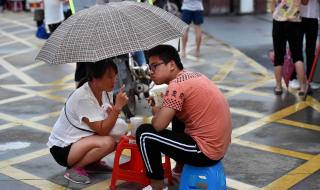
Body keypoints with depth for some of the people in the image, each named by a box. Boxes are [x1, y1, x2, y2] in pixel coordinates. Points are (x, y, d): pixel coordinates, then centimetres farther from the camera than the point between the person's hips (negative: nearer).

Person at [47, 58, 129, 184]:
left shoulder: (104, 90, -4)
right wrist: (118, 107, -34)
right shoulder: (83, 97, -28)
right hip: (62, 148, -9)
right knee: (107, 142, -30)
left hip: (82, 139, 9)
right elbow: (102, 130, -28)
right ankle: (74, 168, -11)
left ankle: (90, 163, 9)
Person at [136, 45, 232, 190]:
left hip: (205, 152, -9)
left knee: (144, 133, -6)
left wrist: (156, 114, 2)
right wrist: (162, 110, 14)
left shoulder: (177, 85, -16)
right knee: (176, 115, 30)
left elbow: (159, 125, -20)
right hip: (218, 147, 9)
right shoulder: (194, 76, 11)